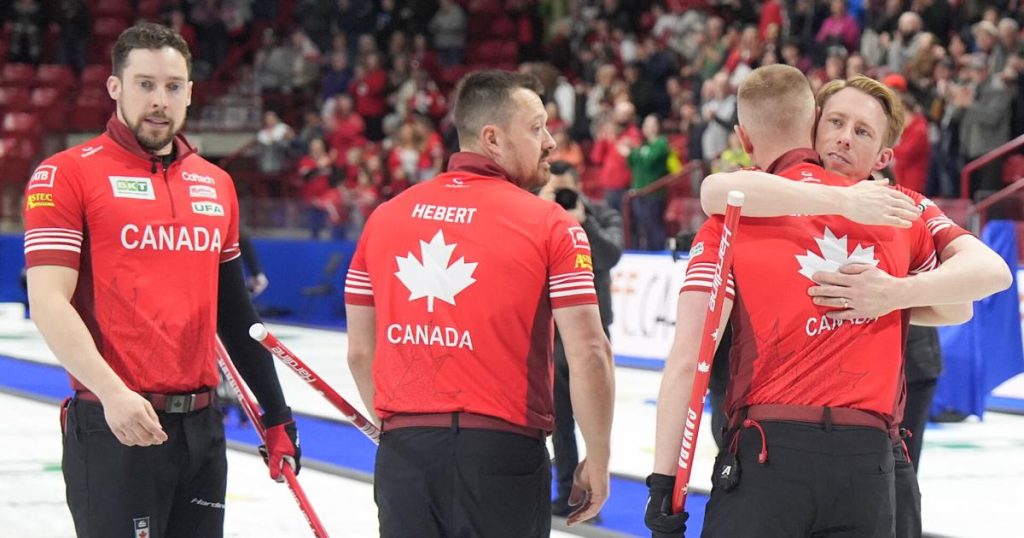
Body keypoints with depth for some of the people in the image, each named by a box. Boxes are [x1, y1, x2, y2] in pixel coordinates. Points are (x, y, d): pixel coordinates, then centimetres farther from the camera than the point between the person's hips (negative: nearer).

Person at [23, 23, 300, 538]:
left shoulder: (216, 185, 14)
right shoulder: (67, 174, -5)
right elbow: (49, 302, -13)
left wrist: (276, 416, 20)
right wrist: (112, 392, -25)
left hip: (202, 429, 6)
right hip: (112, 429, -6)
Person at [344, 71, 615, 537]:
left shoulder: (384, 217, 8)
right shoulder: (549, 225, -6)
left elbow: (360, 352, 12)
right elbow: (589, 354, -11)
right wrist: (597, 463, -1)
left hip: (403, 451, 4)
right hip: (502, 449, -4)